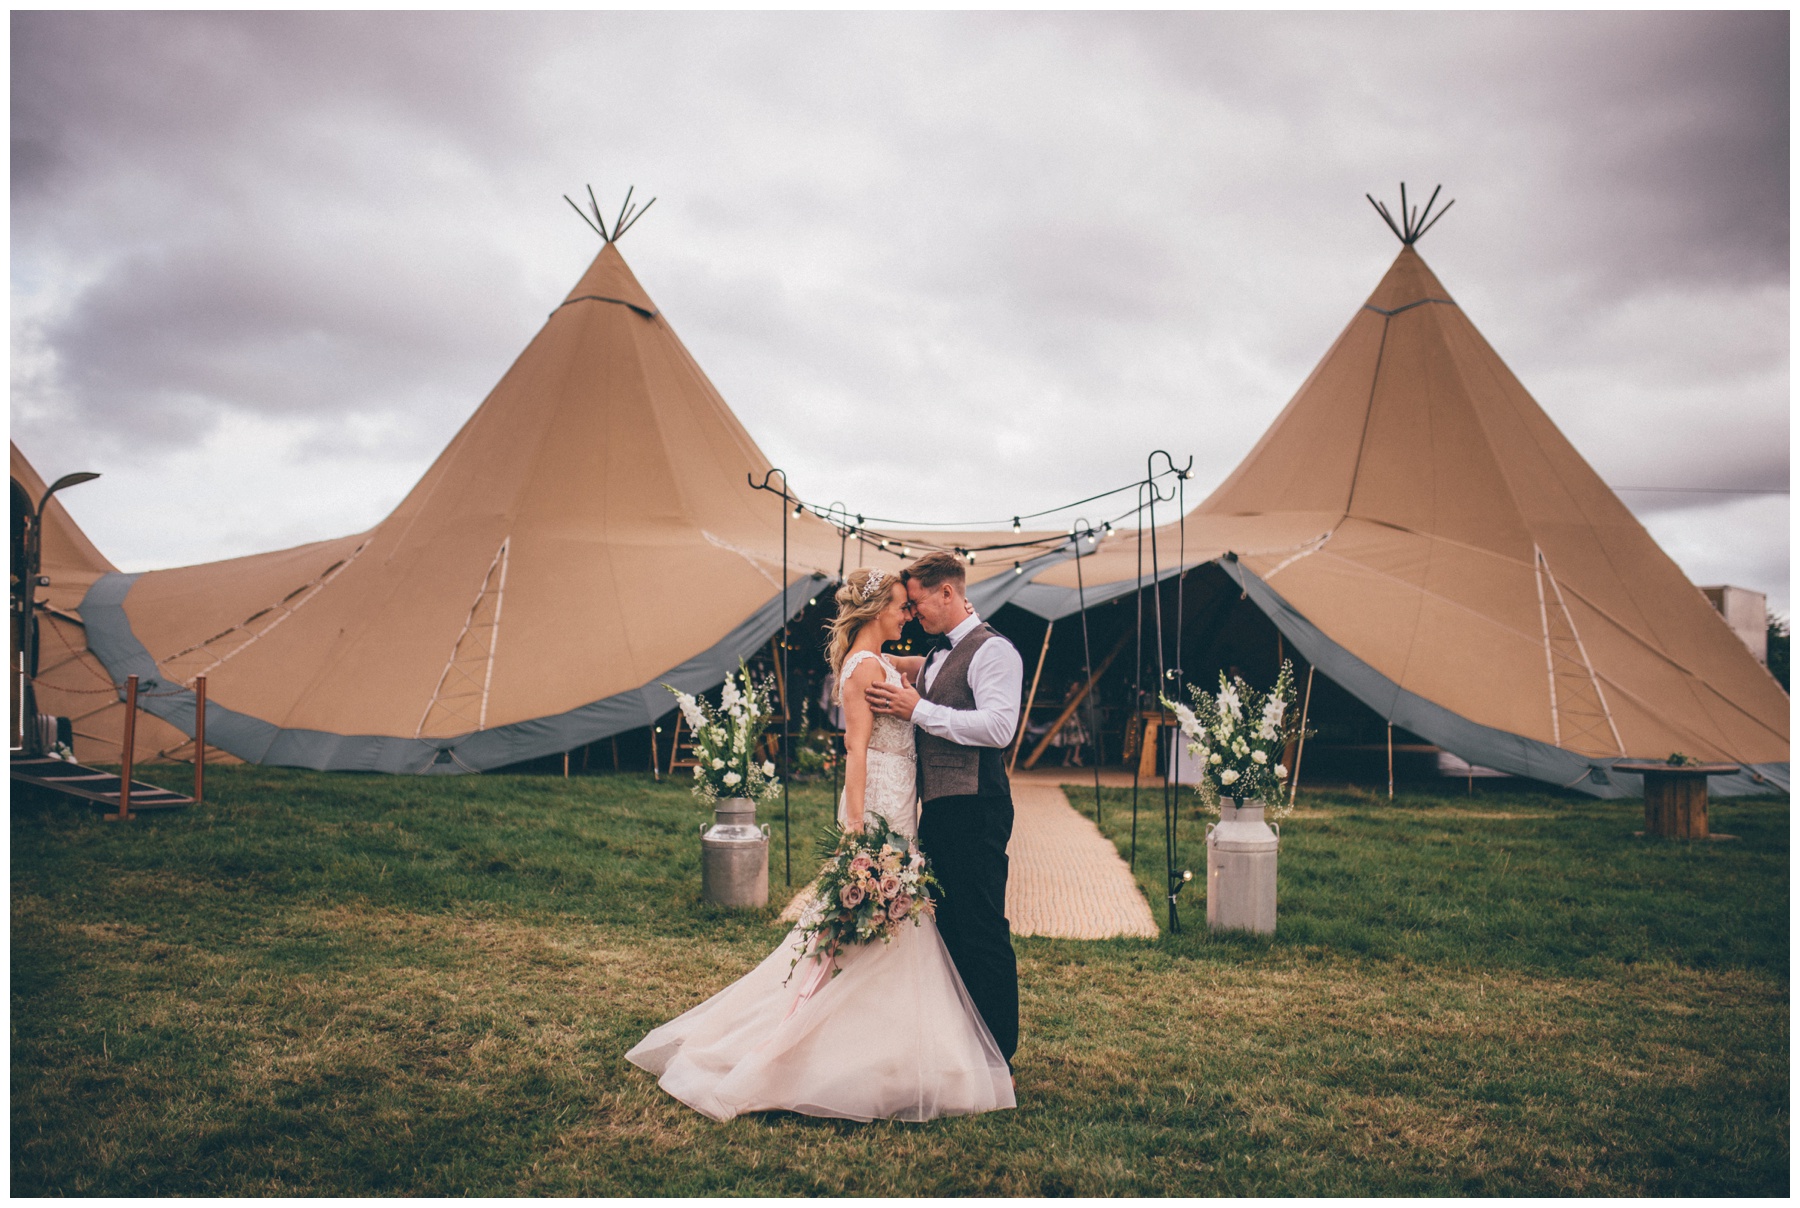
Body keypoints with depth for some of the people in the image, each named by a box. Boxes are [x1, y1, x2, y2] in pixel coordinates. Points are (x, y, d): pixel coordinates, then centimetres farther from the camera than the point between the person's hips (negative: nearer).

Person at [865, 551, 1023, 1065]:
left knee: (983, 932, -4)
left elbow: (997, 727, -23)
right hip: (937, 810, 10)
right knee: (947, 927, 16)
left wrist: (918, 710, -19)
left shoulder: (993, 651, -10)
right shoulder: (939, 657, 20)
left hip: (974, 811, -10)